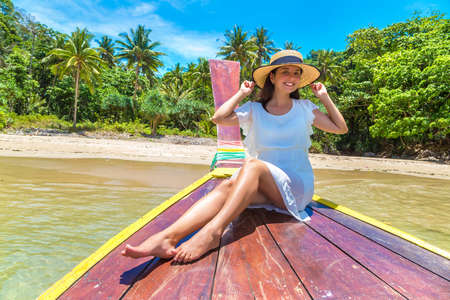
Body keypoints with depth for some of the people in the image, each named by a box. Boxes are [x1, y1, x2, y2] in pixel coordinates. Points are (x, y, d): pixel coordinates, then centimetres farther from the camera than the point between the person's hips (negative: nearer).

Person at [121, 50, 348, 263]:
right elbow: (219, 118, -6)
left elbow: (341, 128, 14)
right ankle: (167, 237, -49)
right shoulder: (254, 110, 9)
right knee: (229, 185, -32)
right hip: (264, 186, 1)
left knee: (252, 164, -32)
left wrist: (325, 97, 9)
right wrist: (241, 94, 2)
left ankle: (213, 232, -48)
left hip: (298, 186, -1)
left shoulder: (304, 109, 11)